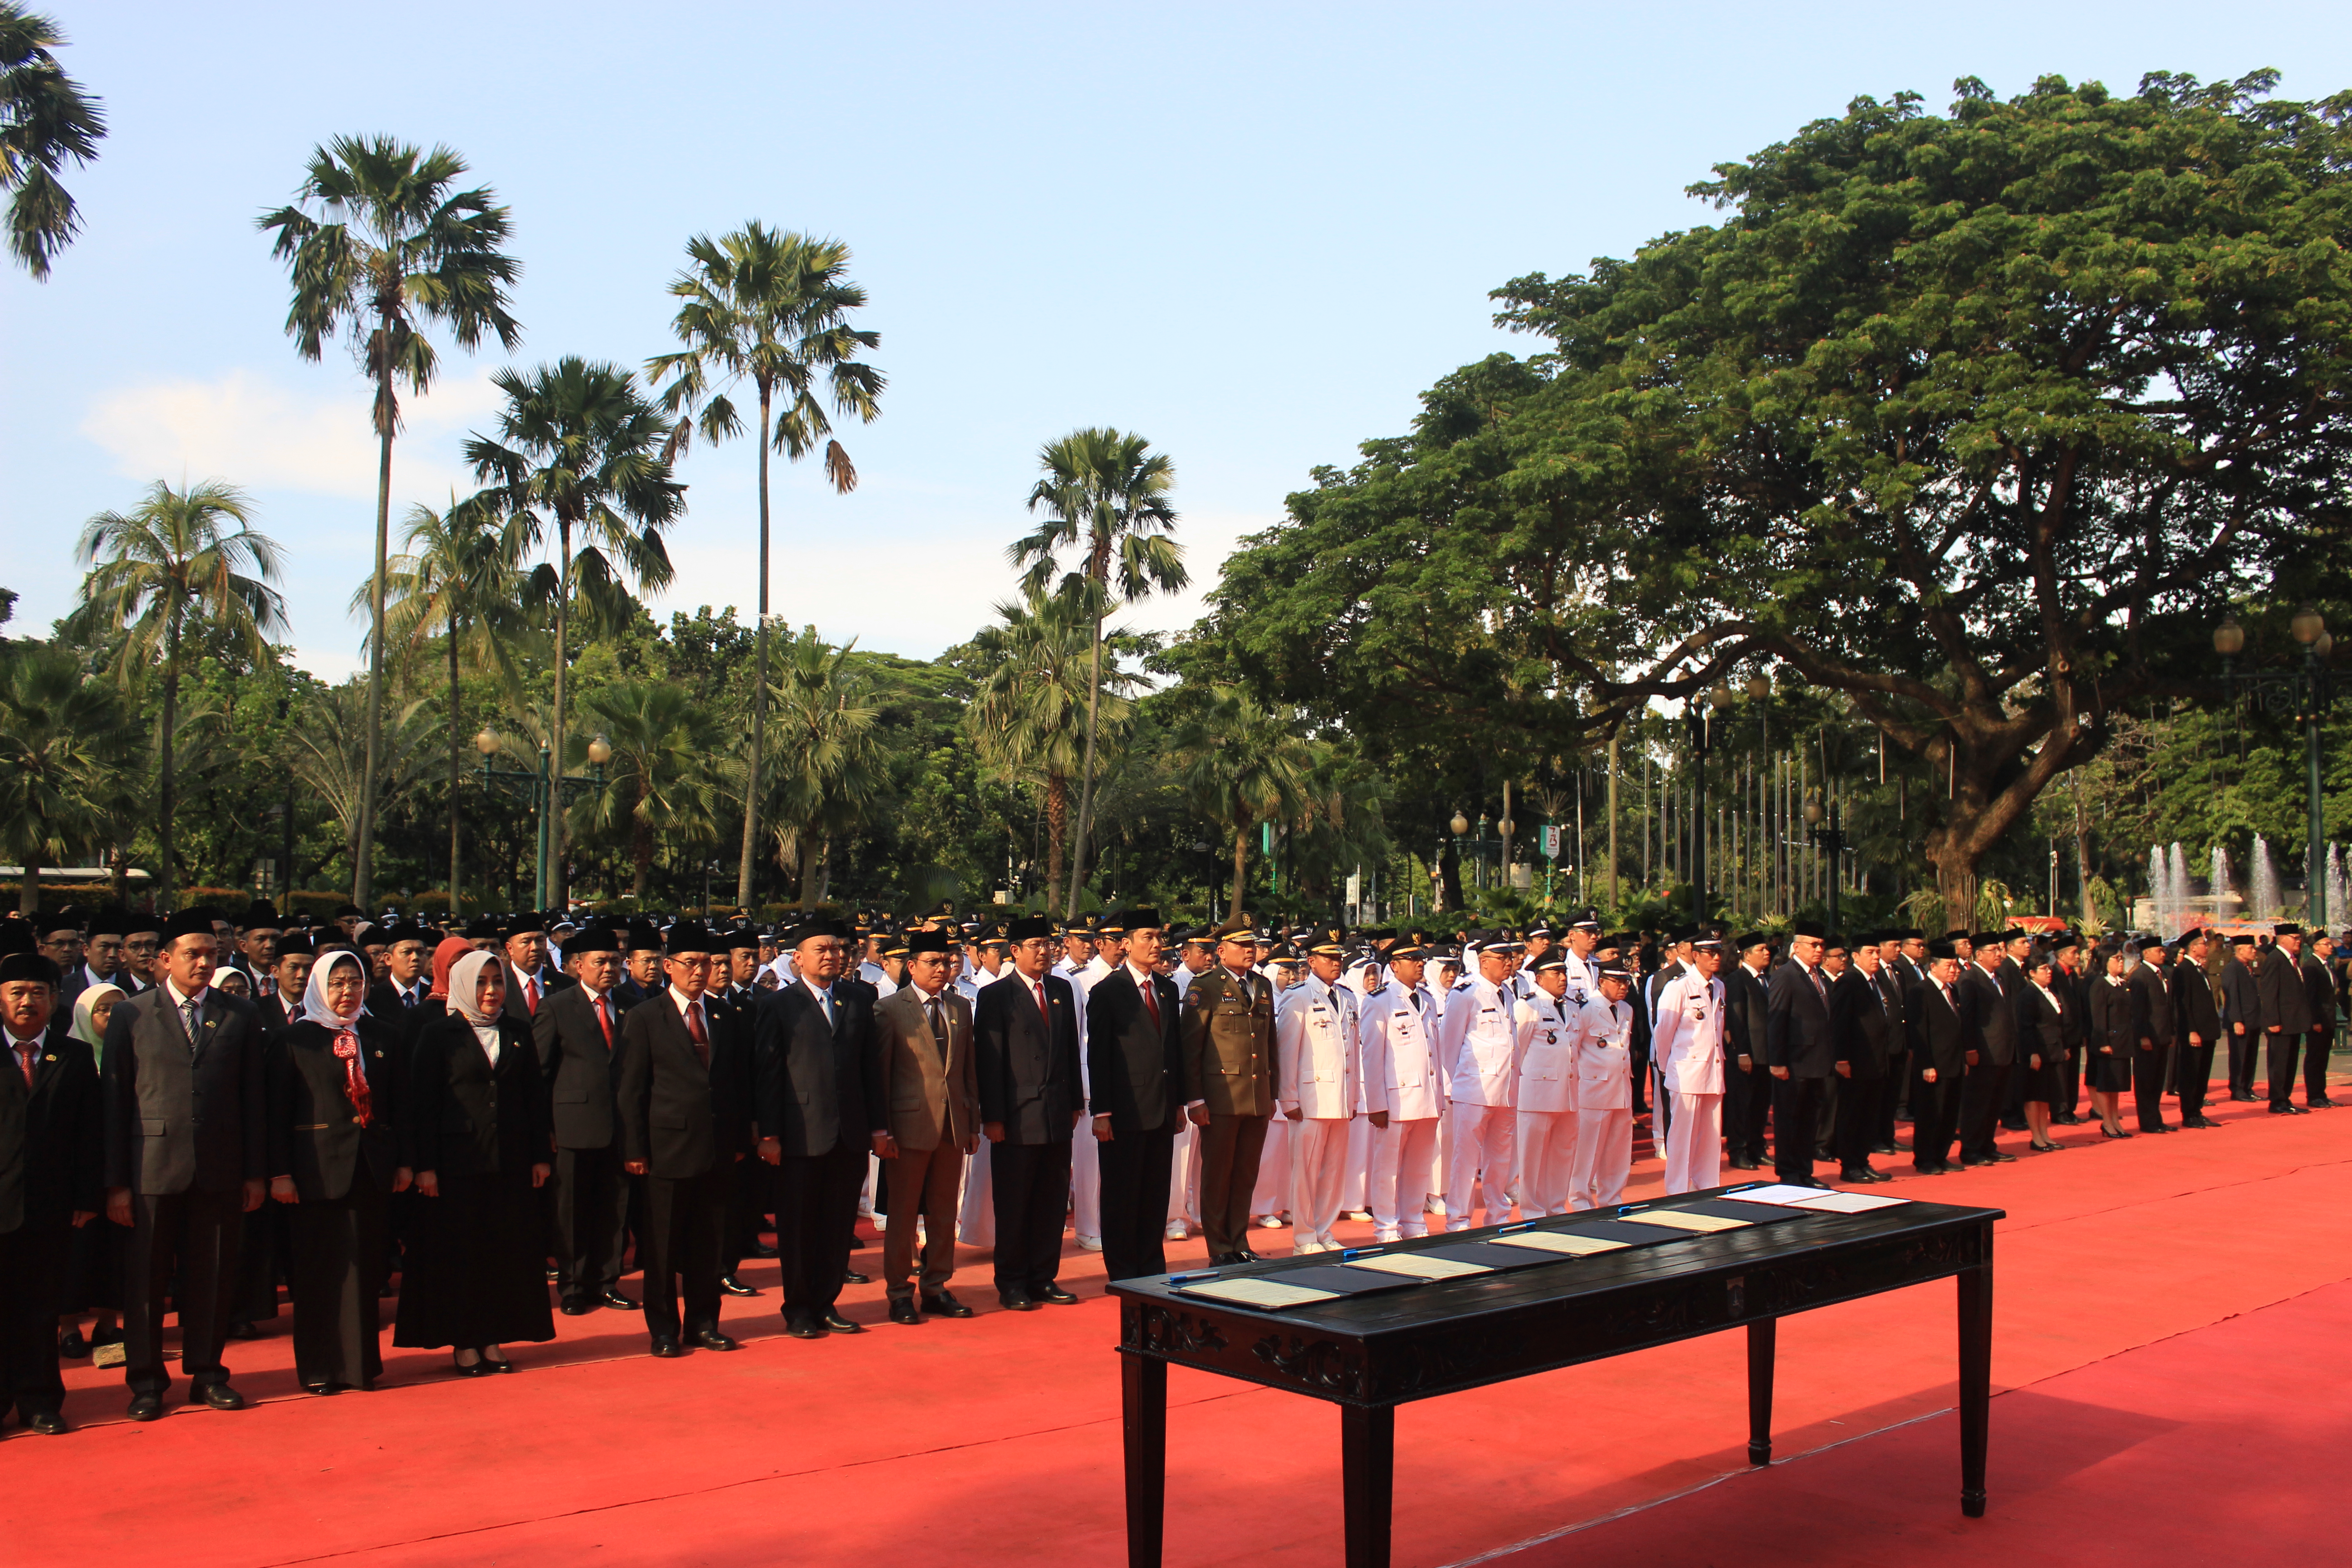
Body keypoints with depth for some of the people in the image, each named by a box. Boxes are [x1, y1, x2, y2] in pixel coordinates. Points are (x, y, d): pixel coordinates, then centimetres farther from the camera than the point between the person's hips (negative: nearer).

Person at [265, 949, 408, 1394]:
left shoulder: (385, 1038, 9)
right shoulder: (295, 1039, 1)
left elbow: (400, 1104, 10)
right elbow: (279, 1110, -2)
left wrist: (402, 1162, 4)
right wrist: (280, 1172, -7)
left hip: (371, 1168, 2)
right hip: (317, 1168, -2)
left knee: (364, 1266, 6)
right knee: (318, 1268, 3)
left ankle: (362, 1361, 15)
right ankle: (319, 1368, 12)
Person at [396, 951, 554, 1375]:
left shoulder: (519, 1033, 9)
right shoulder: (438, 1035, -1)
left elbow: (536, 1097, 9)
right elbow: (422, 1105, -4)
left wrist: (540, 1156, 5)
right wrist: (425, 1165, -10)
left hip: (512, 1161, 3)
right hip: (459, 1160, -3)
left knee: (508, 1252, 5)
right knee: (459, 1253, 2)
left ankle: (493, 1340, 14)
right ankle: (463, 1343, 11)